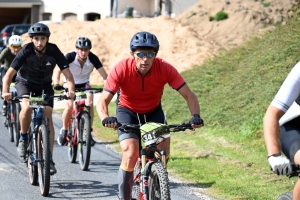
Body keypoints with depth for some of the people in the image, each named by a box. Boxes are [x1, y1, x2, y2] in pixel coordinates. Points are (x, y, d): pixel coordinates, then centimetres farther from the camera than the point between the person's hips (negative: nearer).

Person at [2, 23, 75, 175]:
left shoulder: (54, 51, -22)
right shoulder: (26, 51, -25)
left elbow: (68, 74, -24)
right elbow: (9, 74, -28)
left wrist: (71, 90, -43)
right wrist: (5, 91, -45)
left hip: (44, 85, 2)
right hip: (25, 83, -1)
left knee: (47, 118, -13)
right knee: (27, 107, -31)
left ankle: (49, 158, -7)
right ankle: (23, 138, -6)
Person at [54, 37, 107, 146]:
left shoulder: (93, 58, -22)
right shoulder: (70, 56, -26)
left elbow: (103, 74, -27)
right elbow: (58, 70, -33)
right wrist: (56, 84, -50)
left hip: (84, 84, 2)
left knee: (89, 104, -23)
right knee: (69, 106, -23)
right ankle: (64, 130, 1)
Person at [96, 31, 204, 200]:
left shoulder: (165, 69, -26)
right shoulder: (121, 69, -29)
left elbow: (189, 95, -24)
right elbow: (103, 101, -29)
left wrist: (196, 116, -43)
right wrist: (106, 119, -51)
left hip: (153, 111, 2)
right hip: (128, 111, -2)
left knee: (164, 145, -22)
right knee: (130, 153, -24)